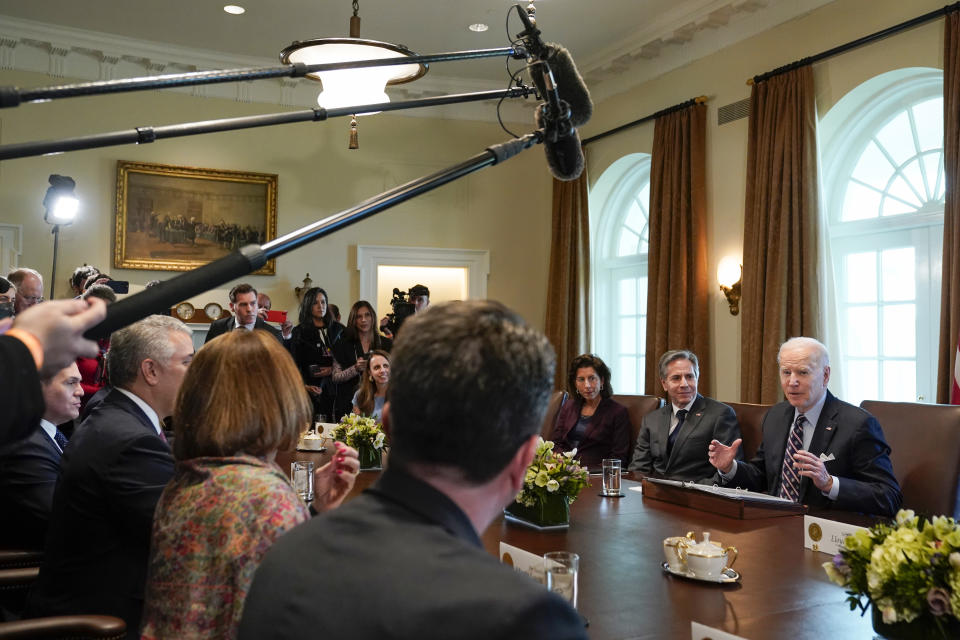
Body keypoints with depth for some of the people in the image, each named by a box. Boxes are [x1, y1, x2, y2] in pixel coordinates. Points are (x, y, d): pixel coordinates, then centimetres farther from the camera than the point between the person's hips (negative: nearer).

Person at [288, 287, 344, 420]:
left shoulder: (338, 329, 14)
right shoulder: (299, 332, 6)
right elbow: (295, 364, 0)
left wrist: (332, 370, -3)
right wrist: (305, 385, -14)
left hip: (334, 388, 2)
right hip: (312, 390, -2)